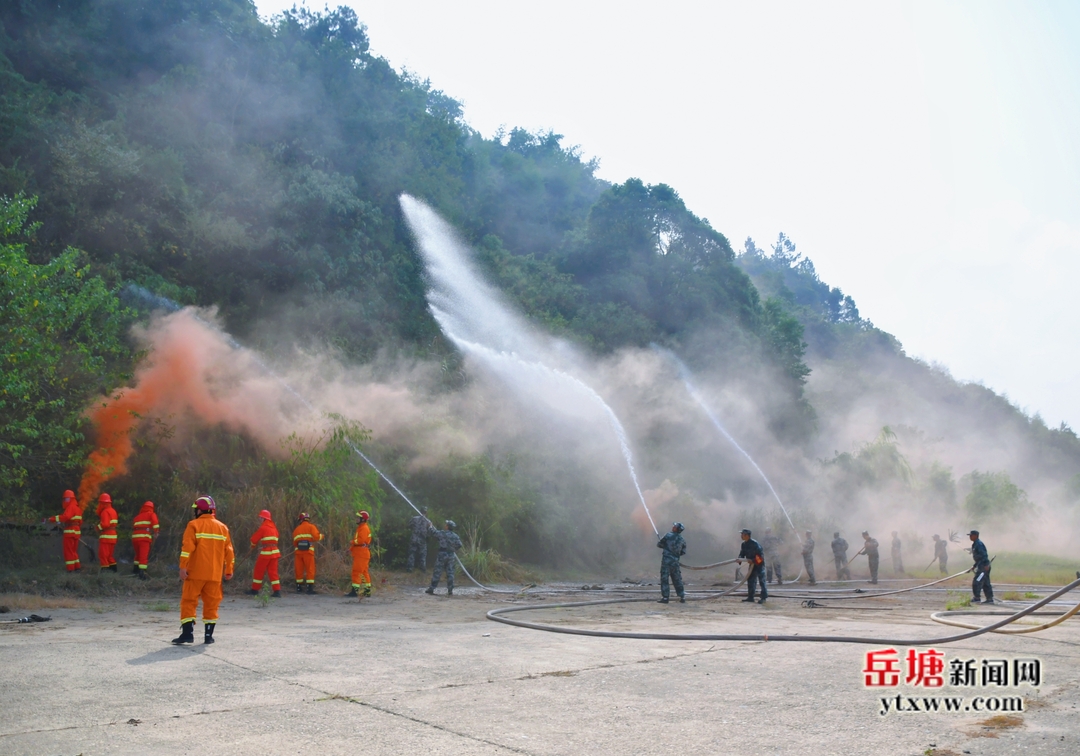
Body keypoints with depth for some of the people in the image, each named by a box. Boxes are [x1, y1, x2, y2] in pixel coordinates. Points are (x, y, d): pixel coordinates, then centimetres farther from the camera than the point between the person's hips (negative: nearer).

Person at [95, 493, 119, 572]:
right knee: (110, 555, 16)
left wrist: (98, 527, -8)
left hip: (106, 536, -9)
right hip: (113, 536, 9)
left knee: (103, 554, -5)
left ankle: (105, 569, -8)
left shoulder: (105, 512, -14)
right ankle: (113, 569, 15)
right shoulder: (113, 511, 15)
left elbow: (105, 524, -24)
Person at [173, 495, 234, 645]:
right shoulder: (222, 527, 10)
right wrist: (228, 570, 16)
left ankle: (188, 633, -4)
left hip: (196, 572, -4)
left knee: (189, 602, 3)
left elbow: (187, 547, -14)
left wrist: (183, 567, -14)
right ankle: (208, 635, 9)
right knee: (211, 604, 9)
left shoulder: (194, 525, -4)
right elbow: (228, 551, 10)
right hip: (214, 574, 4)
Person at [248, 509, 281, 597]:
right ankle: (277, 591, -1)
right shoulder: (274, 528, 13)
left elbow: (254, 539, -3)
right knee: (273, 571, 6)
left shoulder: (263, 528, -8)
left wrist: (253, 544, 20)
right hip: (275, 551, 6)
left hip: (265, 552, -6)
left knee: (259, 570, 8)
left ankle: (255, 589, 17)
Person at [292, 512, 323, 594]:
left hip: (298, 551, 4)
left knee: (299, 570, 11)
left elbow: (294, 542, 13)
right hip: (308, 551, -4)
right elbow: (316, 537, -10)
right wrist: (321, 536, 9)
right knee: (310, 570, -4)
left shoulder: (296, 529, 16)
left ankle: (299, 587, 17)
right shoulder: (311, 527, 3)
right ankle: (310, 588, -11)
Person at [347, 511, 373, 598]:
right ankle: (367, 591, 18)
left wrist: (352, 542, -10)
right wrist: (351, 548, 9)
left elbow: (361, 540, -24)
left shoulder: (364, 528, -14)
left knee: (357, 571, -10)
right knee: (364, 572, 13)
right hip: (359, 553, 11)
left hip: (361, 554, -11)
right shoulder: (360, 528, 19)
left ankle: (355, 590, -10)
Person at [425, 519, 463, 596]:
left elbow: (432, 532, 2)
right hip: (451, 555, 4)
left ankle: (431, 588, 2)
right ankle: (450, 590, 5)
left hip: (442, 554, -4)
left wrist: (430, 526, 22)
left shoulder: (442, 533, -6)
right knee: (450, 573, 6)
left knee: (437, 572, 0)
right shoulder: (455, 536, 6)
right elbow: (459, 544, -2)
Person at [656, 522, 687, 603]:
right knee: (677, 580, 13)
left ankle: (665, 597, -5)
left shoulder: (668, 535, -5)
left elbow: (659, 545, 1)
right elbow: (683, 552, 12)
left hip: (666, 560, -4)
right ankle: (682, 597, 15)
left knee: (664, 579, -1)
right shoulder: (682, 540, 7)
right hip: (675, 561, 4)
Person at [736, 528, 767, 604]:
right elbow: (742, 553, 7)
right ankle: (750, 597, 16)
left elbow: (760, 554, -24)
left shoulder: (754, 543, -23)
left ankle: (764, 597, -5)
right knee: (750, 580, 9)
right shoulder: (744, 544, 3)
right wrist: (740, 559, -15)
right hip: (752, 564, 9)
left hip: (759, 563, -8)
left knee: (761, 581, -8)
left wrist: (753, 561, -29)